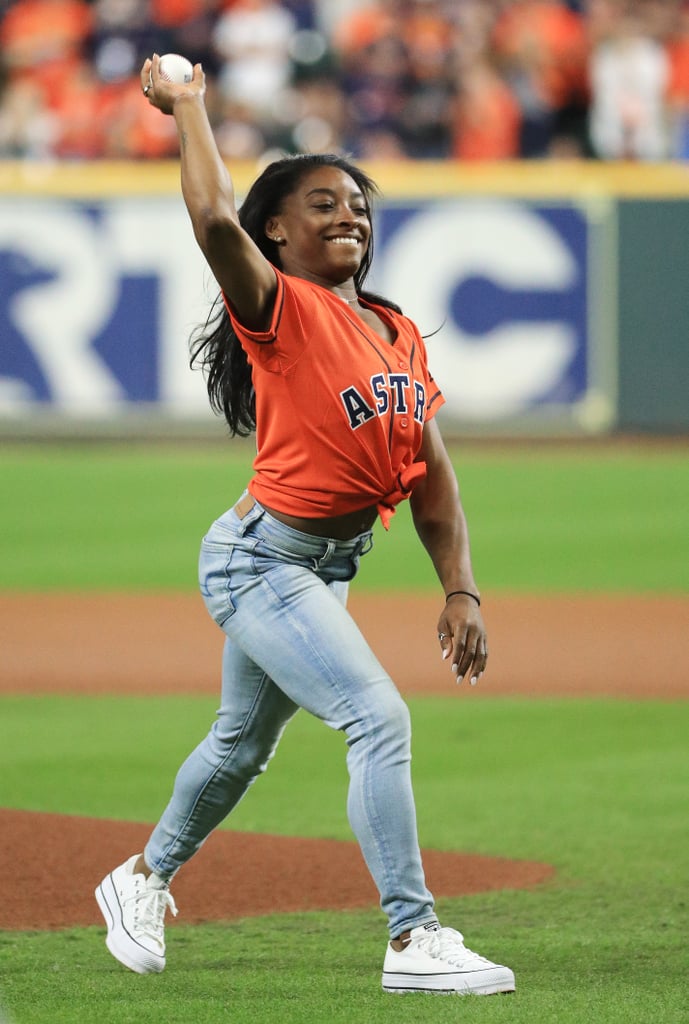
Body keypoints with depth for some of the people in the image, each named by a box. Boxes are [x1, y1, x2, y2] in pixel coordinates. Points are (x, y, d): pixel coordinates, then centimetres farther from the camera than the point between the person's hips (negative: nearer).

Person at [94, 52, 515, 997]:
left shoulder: (400, 333, 7)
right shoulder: (280, 310, -14)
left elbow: (431, 474, 9)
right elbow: (215, 219, -33)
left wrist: (460, 590, 0)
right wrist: (187, 106, -20)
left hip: (330, 566, 8)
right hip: (261, 558, -8)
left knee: (245, 743, 22)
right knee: (379, 715, -20)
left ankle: (143, 879, 45)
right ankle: (414, 941, -20)